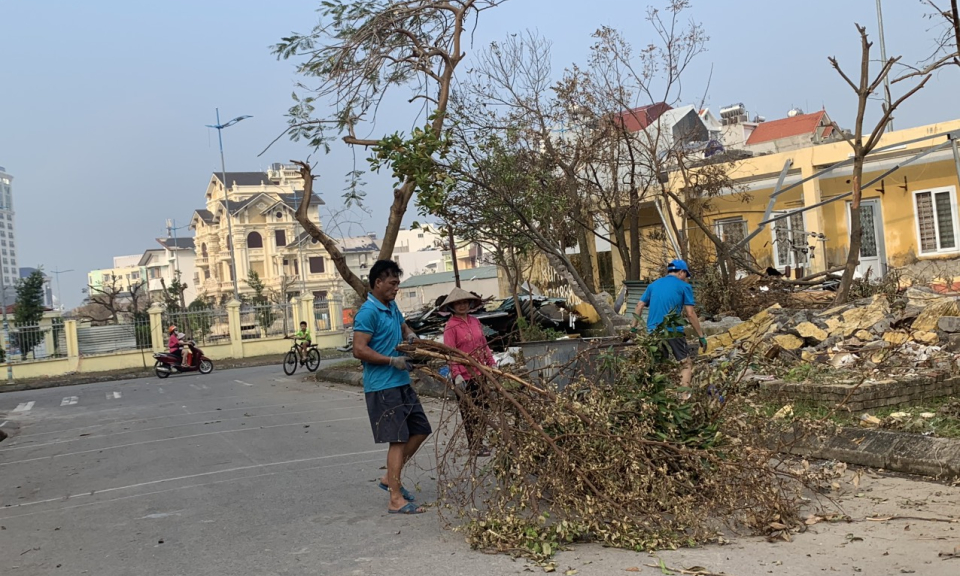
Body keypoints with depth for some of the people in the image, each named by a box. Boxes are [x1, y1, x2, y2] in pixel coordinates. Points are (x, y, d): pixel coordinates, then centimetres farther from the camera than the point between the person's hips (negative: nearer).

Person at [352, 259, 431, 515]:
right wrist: (393, 361, -20)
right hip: (382, 386, -9)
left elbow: (403, 326, 33)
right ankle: (396, 500, -3)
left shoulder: (392, 307, 13)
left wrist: (410, 335, 9)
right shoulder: (368, 312, -15)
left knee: (420, 429, 13)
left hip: (402, 383, 9)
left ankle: (390, 478, 24)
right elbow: (359, 350, -21)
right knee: (398, 439, -8)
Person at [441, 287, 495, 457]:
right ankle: (475, 446, 10)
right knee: (470, 411, 1)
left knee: (483, 408, 10)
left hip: (480, 373, 6)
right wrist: (456, 375, -19)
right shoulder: (451, 327, -9)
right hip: (465, 376, -6)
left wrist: (492, 364, 12)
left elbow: (484, 345, 16)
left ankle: (479, 442, 21)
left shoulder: (475, 322, 10)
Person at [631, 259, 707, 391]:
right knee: (686, 363, 3)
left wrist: (633, 328, 10)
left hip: (652, 331, 5)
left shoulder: (653, 285, 17)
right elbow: (690, 314, -4)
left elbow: (639, 306, 9)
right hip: (673, 331, -5)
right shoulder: (684, 287, 3)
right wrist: (701, 336, 0)